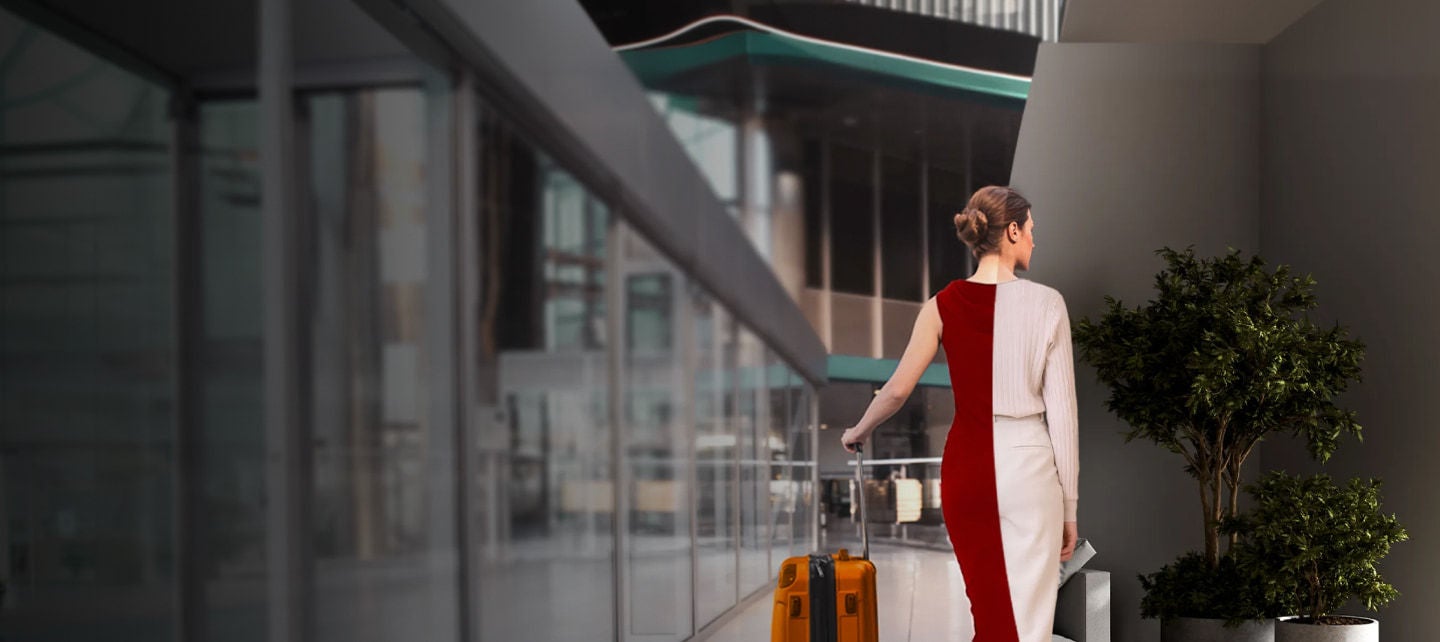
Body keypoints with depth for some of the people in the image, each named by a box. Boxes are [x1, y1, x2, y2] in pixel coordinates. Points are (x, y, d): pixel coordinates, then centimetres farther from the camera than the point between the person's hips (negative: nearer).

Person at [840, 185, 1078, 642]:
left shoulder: (944, 305, 1)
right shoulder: (1046, 303, -5)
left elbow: (898, 388, 2)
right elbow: (1061, 409, -5)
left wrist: (858, 432, 23)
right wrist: (1069, 506, 1)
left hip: (967, 464, 3)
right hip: (1028, 464, -3)